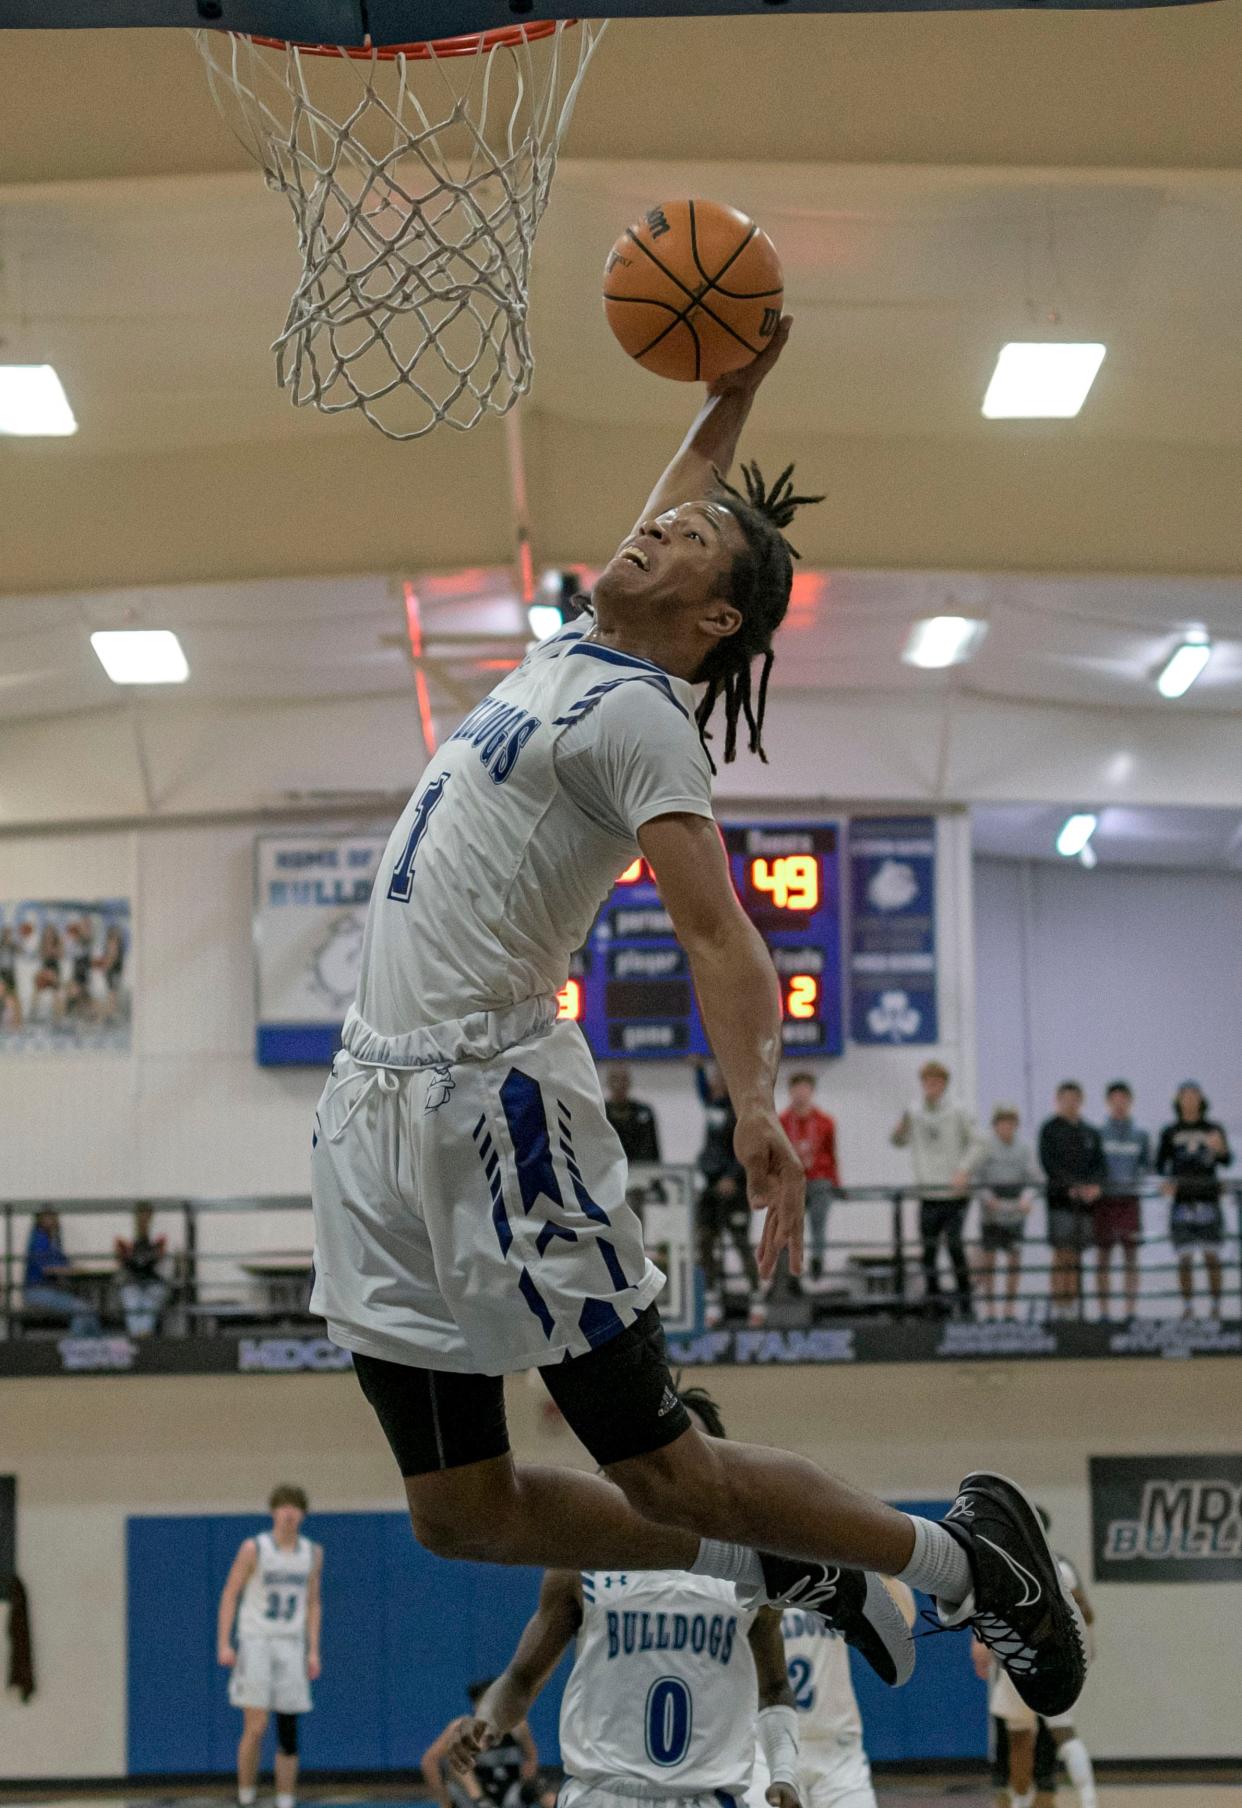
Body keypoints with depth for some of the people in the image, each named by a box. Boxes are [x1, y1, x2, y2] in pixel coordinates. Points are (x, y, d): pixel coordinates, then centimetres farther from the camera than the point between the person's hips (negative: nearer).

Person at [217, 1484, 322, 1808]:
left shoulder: (313, 1553, 8)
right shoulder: (254, 1549, -4)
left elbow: (313, 1603, 14)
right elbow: (230, 1595, -3)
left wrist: (313, 1651, 7)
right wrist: (223, 1644, -10)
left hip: (292, 1647, 4)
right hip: (256, 1643, -4)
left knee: (288, 1733, 4)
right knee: (255, 1727, -11)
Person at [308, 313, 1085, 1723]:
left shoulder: (640, 713, -8)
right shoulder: (572, 652, 17)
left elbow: (718, 934, -20)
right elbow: (681, 502, 36)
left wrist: (755, 1107, -35)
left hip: (494, 1104, -8)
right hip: (376, 1108, 8)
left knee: (655, 1468, -5)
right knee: (461, 1512, 7)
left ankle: (962, 1554, 13)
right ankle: (779, 1567, 24)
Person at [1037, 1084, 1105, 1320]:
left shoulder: (1090, 1132, 18)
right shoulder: (1050, 1128, 3)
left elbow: (1099, 1163, 12)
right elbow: (1048, 1163, -7)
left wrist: (1096, 1185, -9)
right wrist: (1072, 1186, -18)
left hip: (1084, 1200, 5)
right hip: (1060, 1197, -5)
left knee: (1076, 1255, 4)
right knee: (1062, 1252, -11)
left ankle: (1073, 1307, 4)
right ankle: (1058, 1307, -12)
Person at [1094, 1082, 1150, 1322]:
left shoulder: (1140, 1135, 9)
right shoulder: (1098, 1133, 4)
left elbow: (1147, 1165, 11)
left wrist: (1136, 1178, -7)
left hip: (1130, 1200, 1)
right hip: (1105, 1198, -1)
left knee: (1131, 1255, 0)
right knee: (1103, 1255, 1)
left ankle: (1131, 1310, 4)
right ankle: (1103, 1310, 7)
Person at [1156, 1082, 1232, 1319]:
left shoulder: (1214, 1129, 4)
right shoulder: (1169, 1132, 7)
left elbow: (1227, 1161, -7)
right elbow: (1160, 1165, 8)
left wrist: (1220, 1148, -30)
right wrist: (1166, 1182, -15)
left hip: (1208, 1201, 0)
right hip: (1181, 1202, 0)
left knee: (1212, 1256, -1)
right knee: (1184, 1258, -2)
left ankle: (1216, 1309, 6)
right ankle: (1187, 1308, 5)